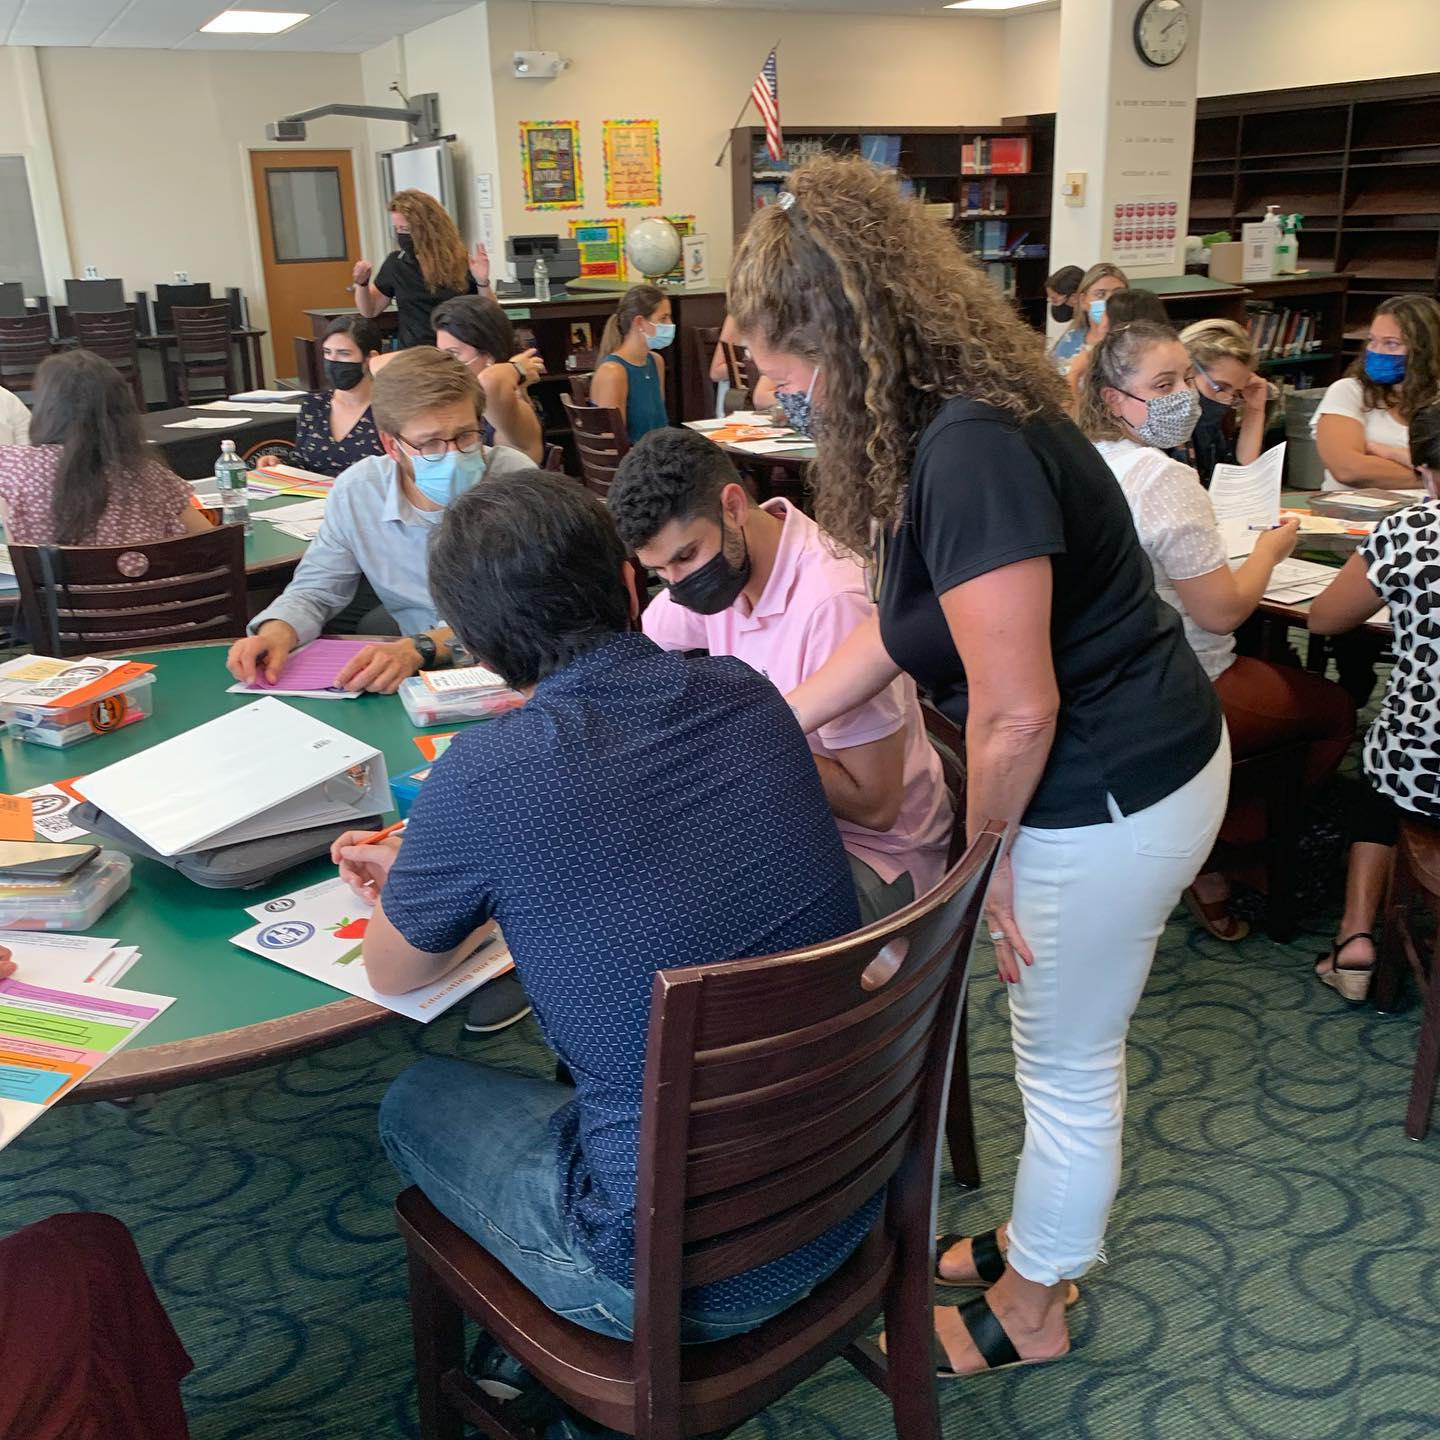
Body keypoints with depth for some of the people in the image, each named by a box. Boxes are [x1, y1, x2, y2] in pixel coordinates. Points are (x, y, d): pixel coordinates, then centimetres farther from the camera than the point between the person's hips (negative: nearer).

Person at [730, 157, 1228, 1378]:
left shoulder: (971, 453, -29)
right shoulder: (947, 423, 2)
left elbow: (1017, 710, -27)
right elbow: (902, 630, 10)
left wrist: (982, 848, -10)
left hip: (1110, 798, -9)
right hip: (1127, 762, 9)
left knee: (1067, 1065, 12)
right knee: (1069, 1046, 25)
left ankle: (1030, 1312, 37)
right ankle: (1039, 1242, 48)